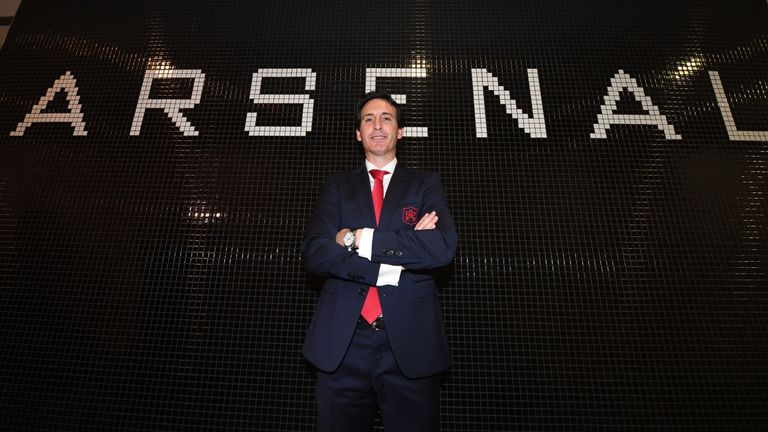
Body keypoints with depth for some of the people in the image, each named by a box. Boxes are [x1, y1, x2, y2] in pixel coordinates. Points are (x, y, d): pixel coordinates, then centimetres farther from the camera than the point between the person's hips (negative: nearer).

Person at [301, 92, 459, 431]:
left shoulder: (425, 184, 8)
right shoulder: (337, 187, 10)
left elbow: (444, 247, -11)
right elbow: (313, 252, -5)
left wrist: (359, 238, -12)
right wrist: (387, 268, -15)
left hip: (410, 342, 0)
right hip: (342, 343, 1)